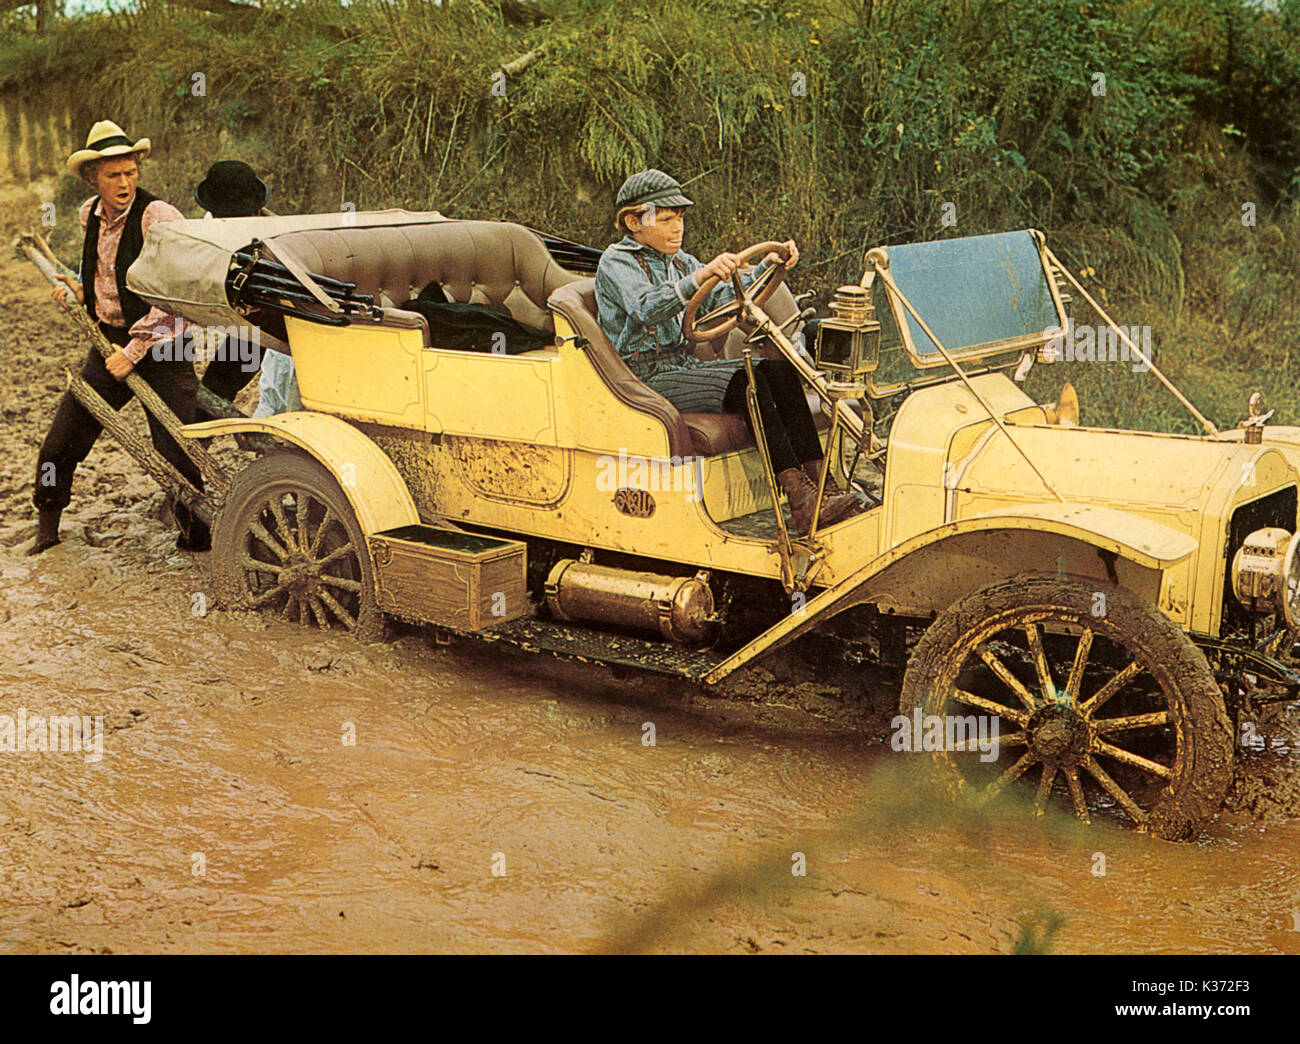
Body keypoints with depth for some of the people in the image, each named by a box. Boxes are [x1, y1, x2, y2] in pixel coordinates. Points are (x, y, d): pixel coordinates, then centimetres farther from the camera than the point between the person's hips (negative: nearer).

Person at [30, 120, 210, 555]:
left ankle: (197, 533, 11)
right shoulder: (90, 215, 6)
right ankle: (47, 527, 31)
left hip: (160, 346, -6)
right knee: (60, 443, 9)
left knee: (175, 453, -10)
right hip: (109, 341, 6)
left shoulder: (158, 216, -17)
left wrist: (135, 350, -20)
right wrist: (80, 290, 4)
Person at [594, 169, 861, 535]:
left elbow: (721, 298, 18)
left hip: (685, 369, 8)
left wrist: (766, 266, 3)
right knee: (745, 382, -29)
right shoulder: (616, 262, -7)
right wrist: (701, 275, -42)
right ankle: (800, 500, -37)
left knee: (779, 368, -13)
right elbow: (647, 309, -27)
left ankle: (819, 481, -22)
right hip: (647, 382, -8)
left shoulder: (678, 261, 18)